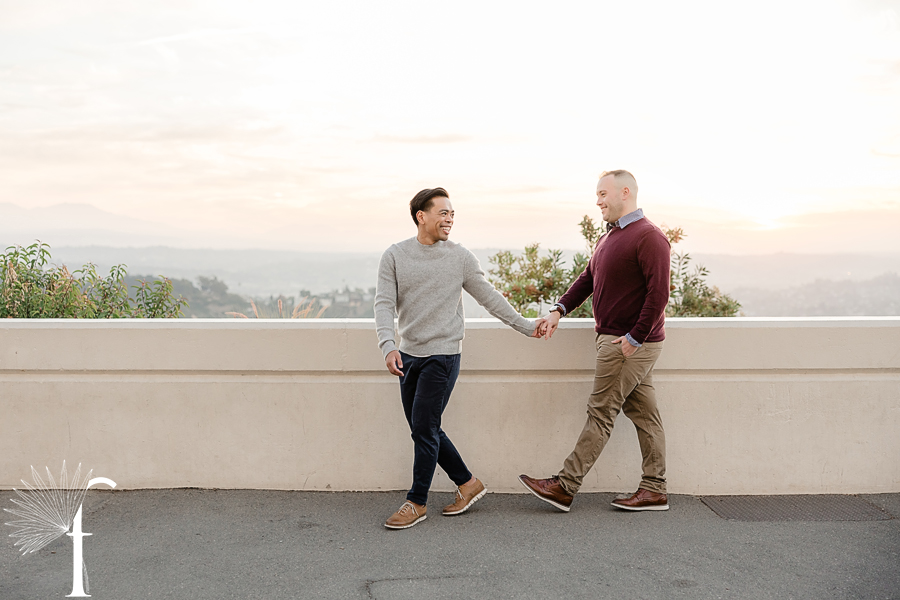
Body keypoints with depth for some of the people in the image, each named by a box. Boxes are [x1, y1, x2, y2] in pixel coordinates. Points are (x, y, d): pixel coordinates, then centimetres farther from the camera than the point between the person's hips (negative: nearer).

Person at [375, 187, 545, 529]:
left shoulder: (460, 258, 0)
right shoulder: (394, 256, 1)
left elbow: (490, 298, 8)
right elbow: (384, 304, -5)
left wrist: (525, 326, 9)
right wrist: (388, 346, -20)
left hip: (442, 355, -3)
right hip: (408, 355, 4)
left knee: (424, 428, -6)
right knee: (424, 430, 9)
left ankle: (417, 503, 8)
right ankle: (468, 483, 25)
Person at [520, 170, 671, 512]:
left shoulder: (649, 237, -14)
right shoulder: (611, 236, 17)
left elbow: (659, 294, -20)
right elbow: (588, 278, 16)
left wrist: (635, 338, -21)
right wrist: (559, 310, 3)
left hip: (631, 344, -9)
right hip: (614, 339, 9)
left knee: (601, 413, -5)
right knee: (643, 414, 11)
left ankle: (565, 487, 0)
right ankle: (654, 491, 16)